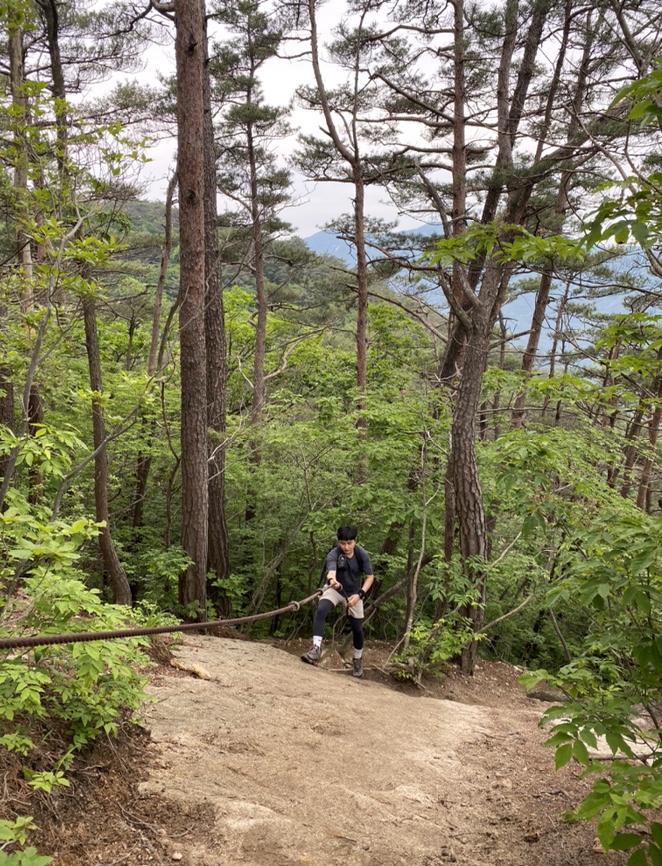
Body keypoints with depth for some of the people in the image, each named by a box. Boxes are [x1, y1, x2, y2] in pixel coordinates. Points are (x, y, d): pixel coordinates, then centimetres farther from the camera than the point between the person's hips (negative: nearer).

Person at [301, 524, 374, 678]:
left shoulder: (362, 555, -19)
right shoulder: (333, 554, -26)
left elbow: (370, 577, -9)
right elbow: (331, 571, -45)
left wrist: (359, 594, -22)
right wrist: (332, 581, -69)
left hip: (354, 593, 2)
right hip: (335, 590, -2)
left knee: (357, 628, 6)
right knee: (320, 611, -32)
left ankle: (358, 659, 32)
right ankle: (316, 649, -33)